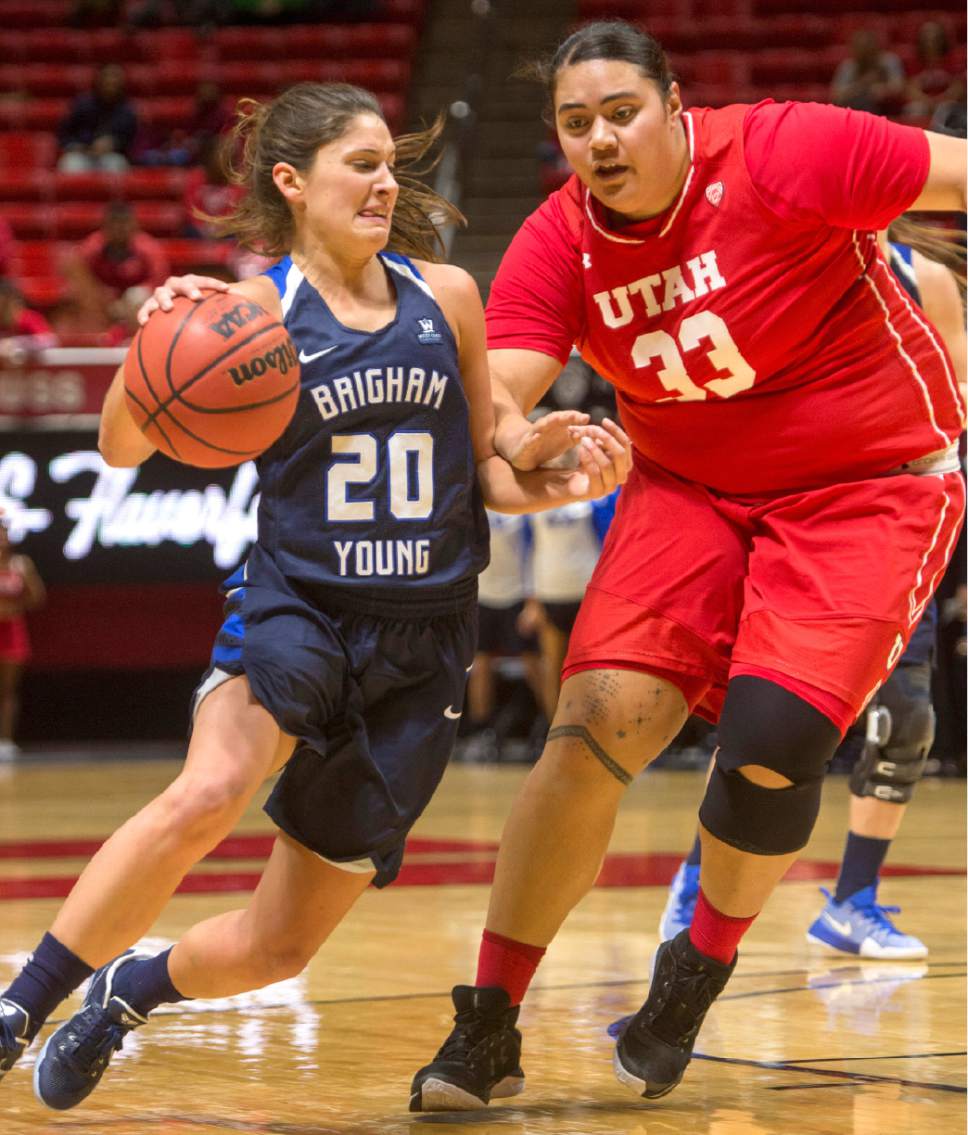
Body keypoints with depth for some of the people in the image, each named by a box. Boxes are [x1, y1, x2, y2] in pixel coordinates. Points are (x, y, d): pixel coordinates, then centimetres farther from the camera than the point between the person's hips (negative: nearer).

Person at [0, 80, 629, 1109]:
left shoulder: (445, 296, 5)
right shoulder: (257, 308, -5)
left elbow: (489, 473, 13)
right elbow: (125, 447, -11)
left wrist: (565, 484, -8)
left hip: (421, 648, 3)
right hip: (292, 608, -3)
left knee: (278, 948, 5)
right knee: (206, 796, -37)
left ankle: (128, 990, 37)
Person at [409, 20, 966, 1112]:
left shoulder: (783, 155, -21)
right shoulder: (555, 246, -9)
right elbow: (495, 388, -19)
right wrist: (511, 438, -43)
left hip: (875, 487, -3)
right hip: (693, 488, 3)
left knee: (772, 737, -20)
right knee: (597, 721, -13)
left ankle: (700, 968, 12)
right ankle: (487, 1031, -2)